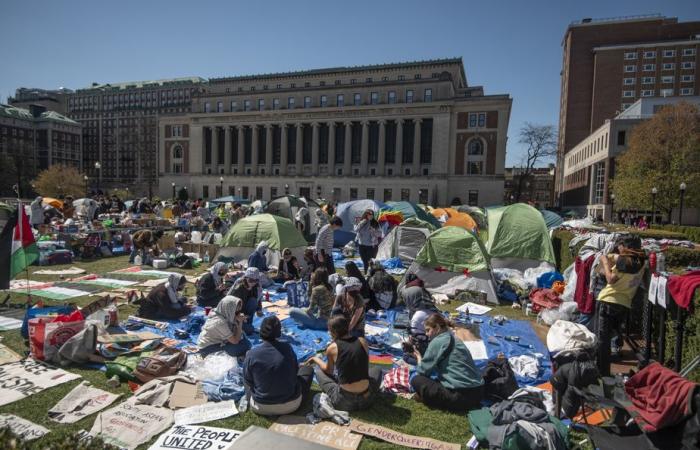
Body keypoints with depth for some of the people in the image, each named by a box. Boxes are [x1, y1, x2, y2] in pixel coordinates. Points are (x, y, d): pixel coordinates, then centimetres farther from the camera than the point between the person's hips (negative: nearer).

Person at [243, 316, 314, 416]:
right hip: (291, 405, -1)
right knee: (308, 369, 19)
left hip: (261, 408, 2)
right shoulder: (287, 348, -13)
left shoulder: (252, 354, -16)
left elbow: (248, 381, -3)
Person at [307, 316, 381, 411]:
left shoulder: (332, 348, -7)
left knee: (318, 370, 22)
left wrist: (316, 359, 30)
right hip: (366, 400, 2)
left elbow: (328, 371, 12)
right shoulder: (362, 341, 1)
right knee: (376, 370, 34)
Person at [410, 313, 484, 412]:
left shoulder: (438, 341, -9)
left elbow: (423, 370, -4)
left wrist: (419, 358, 14)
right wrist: (421, 357, 17)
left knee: (416, 380, 0)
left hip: (462, 396, -9)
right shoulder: (453, 339, 16)